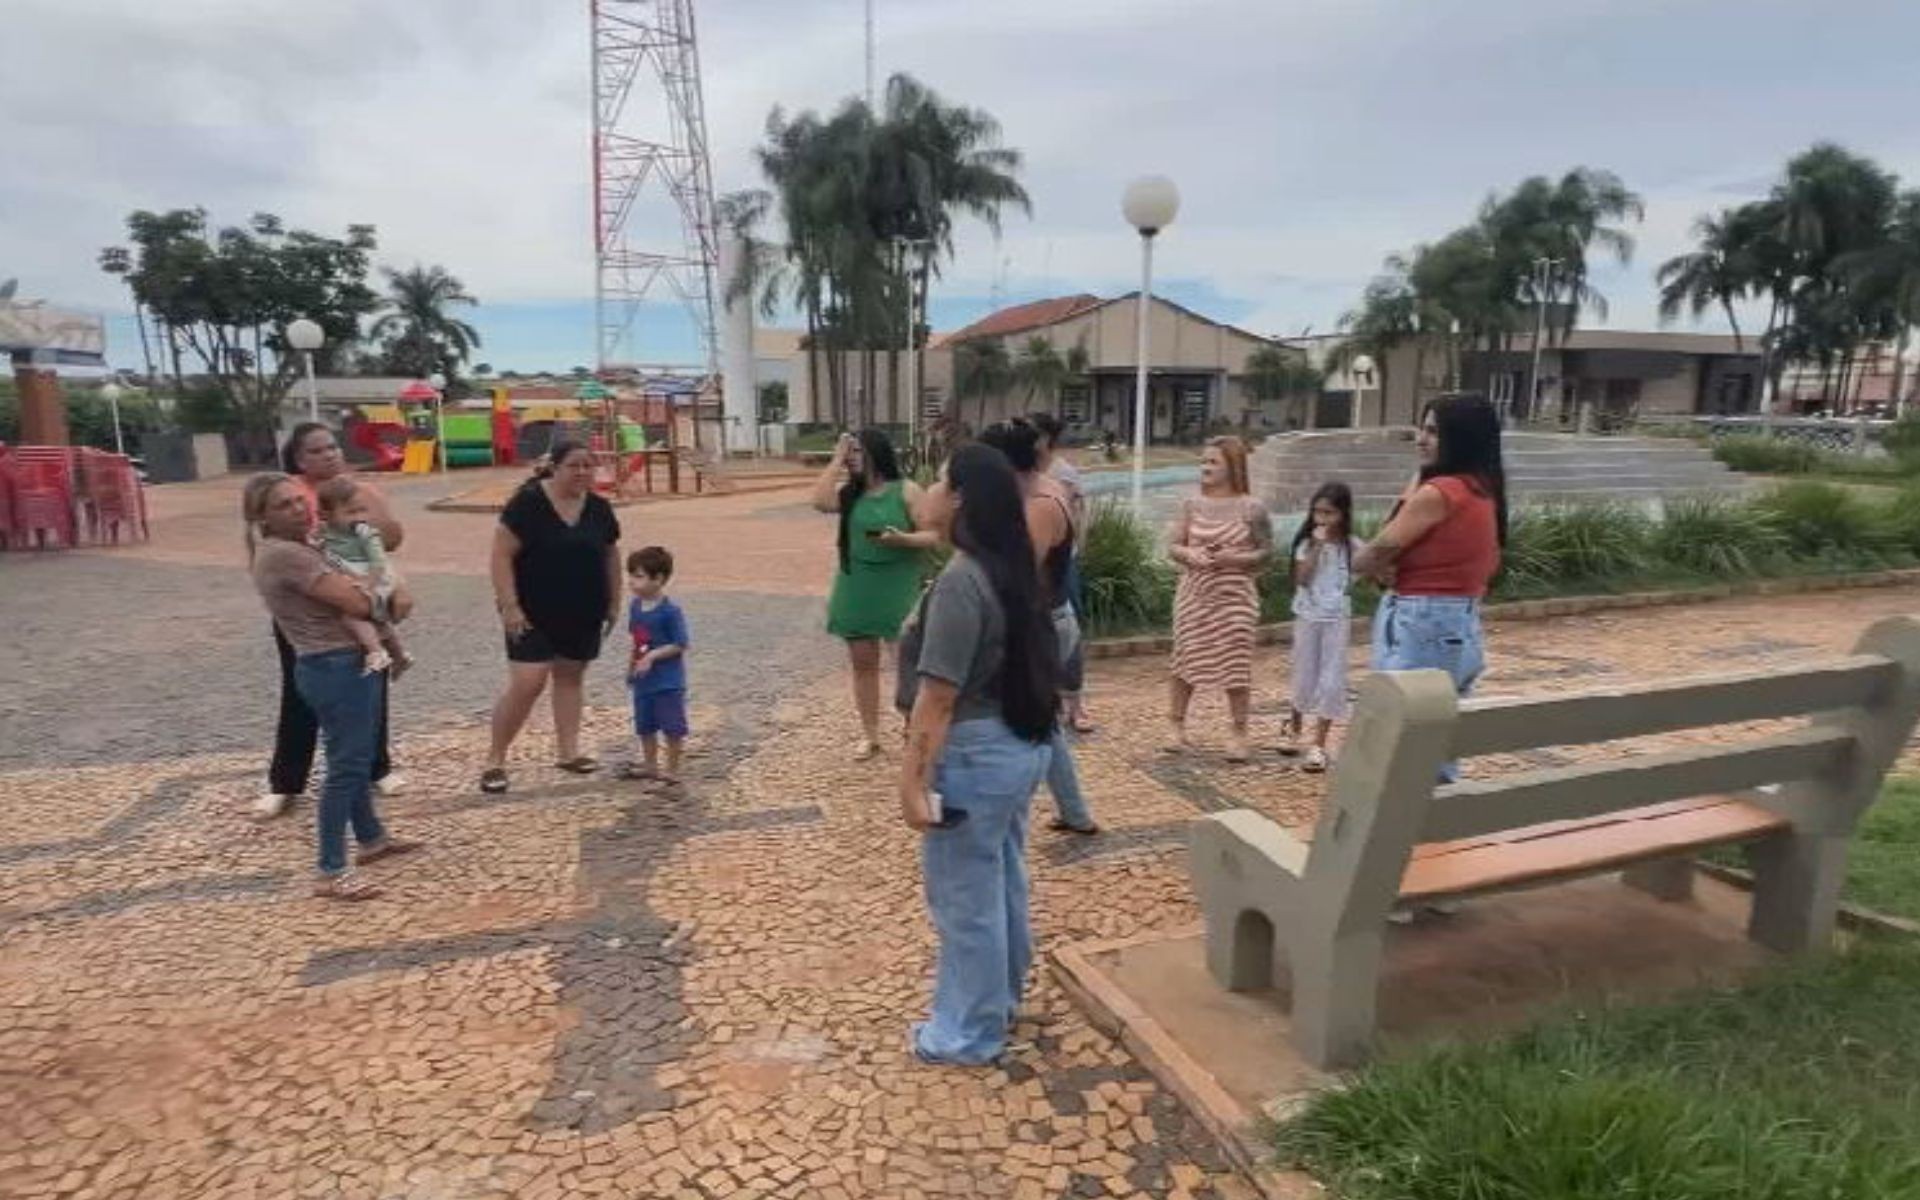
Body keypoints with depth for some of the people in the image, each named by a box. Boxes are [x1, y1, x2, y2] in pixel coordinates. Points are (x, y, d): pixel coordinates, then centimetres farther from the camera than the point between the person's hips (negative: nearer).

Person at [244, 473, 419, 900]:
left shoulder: (300, 547, 14)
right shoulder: (285, 555, -18)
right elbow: (359, 602, -24)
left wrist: (394, 597, -6)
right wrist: (389, 601, -2)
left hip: (355, 662, 11)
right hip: (335, 668, -11)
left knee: (358, 759, 22)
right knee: (347, 765, -6)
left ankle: (371, 838, 38)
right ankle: (331, 873, 0)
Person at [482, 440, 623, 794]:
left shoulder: (599, 508, 2)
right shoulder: (528, 502, -13)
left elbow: (611, 556, 13)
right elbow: (502, 555, -14)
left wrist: (614, 602, 12)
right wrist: (509, 605, -19)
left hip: (583, 612, 5)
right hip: (533, 612, -5)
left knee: (571, 676, 12)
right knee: (527, 684, -9)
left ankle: (567, 751, 22)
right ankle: (495, 758, 6)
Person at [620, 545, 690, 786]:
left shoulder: (670, 611, -19)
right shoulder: (635, 606, 3)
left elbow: (680, 645, -18)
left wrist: (652, 656, -25)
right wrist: (630, 669, 14)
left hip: (668, 681, -8)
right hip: (643, 680, 8)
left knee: (672, 727, 2)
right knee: (644, 725, 18)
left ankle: (673, 770, 14)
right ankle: (650, 766, 34)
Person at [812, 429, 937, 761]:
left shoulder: (906, 490, -5)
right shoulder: (849, 492, 6)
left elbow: (934, 536, -7)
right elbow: (820, 501, -14)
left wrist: (902, 539, -25)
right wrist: (836, 460, -9)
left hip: (897, 591, -4)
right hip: (857, 591, 5)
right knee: (862, 663, 11)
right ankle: (869, 735, 24)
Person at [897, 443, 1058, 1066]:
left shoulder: (961, 582, -24)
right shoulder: (1012, 570, 5)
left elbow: (939, 697, -25)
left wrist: (912, 781, -19)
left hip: (974, 755, -9)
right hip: (1020, 743, 10)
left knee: (965, 898, 7)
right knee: (1002, 881, 24)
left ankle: (968, 1033, 25)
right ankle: (1002, 995, 43)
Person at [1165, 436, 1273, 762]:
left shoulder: (1252, 508, -4)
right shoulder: (1191, 504, 3)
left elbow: (1266, 551, -2)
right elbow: (1172, 546, 3)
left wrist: (1234, 558, -18)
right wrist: (1188, 554, -18)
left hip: (1235, 597, -2)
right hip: (1193, 595, 2)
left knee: (1235, 664, 1)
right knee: (1185, 659, 7)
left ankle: (1240, 735, 13)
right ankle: (1178, 727, 20)